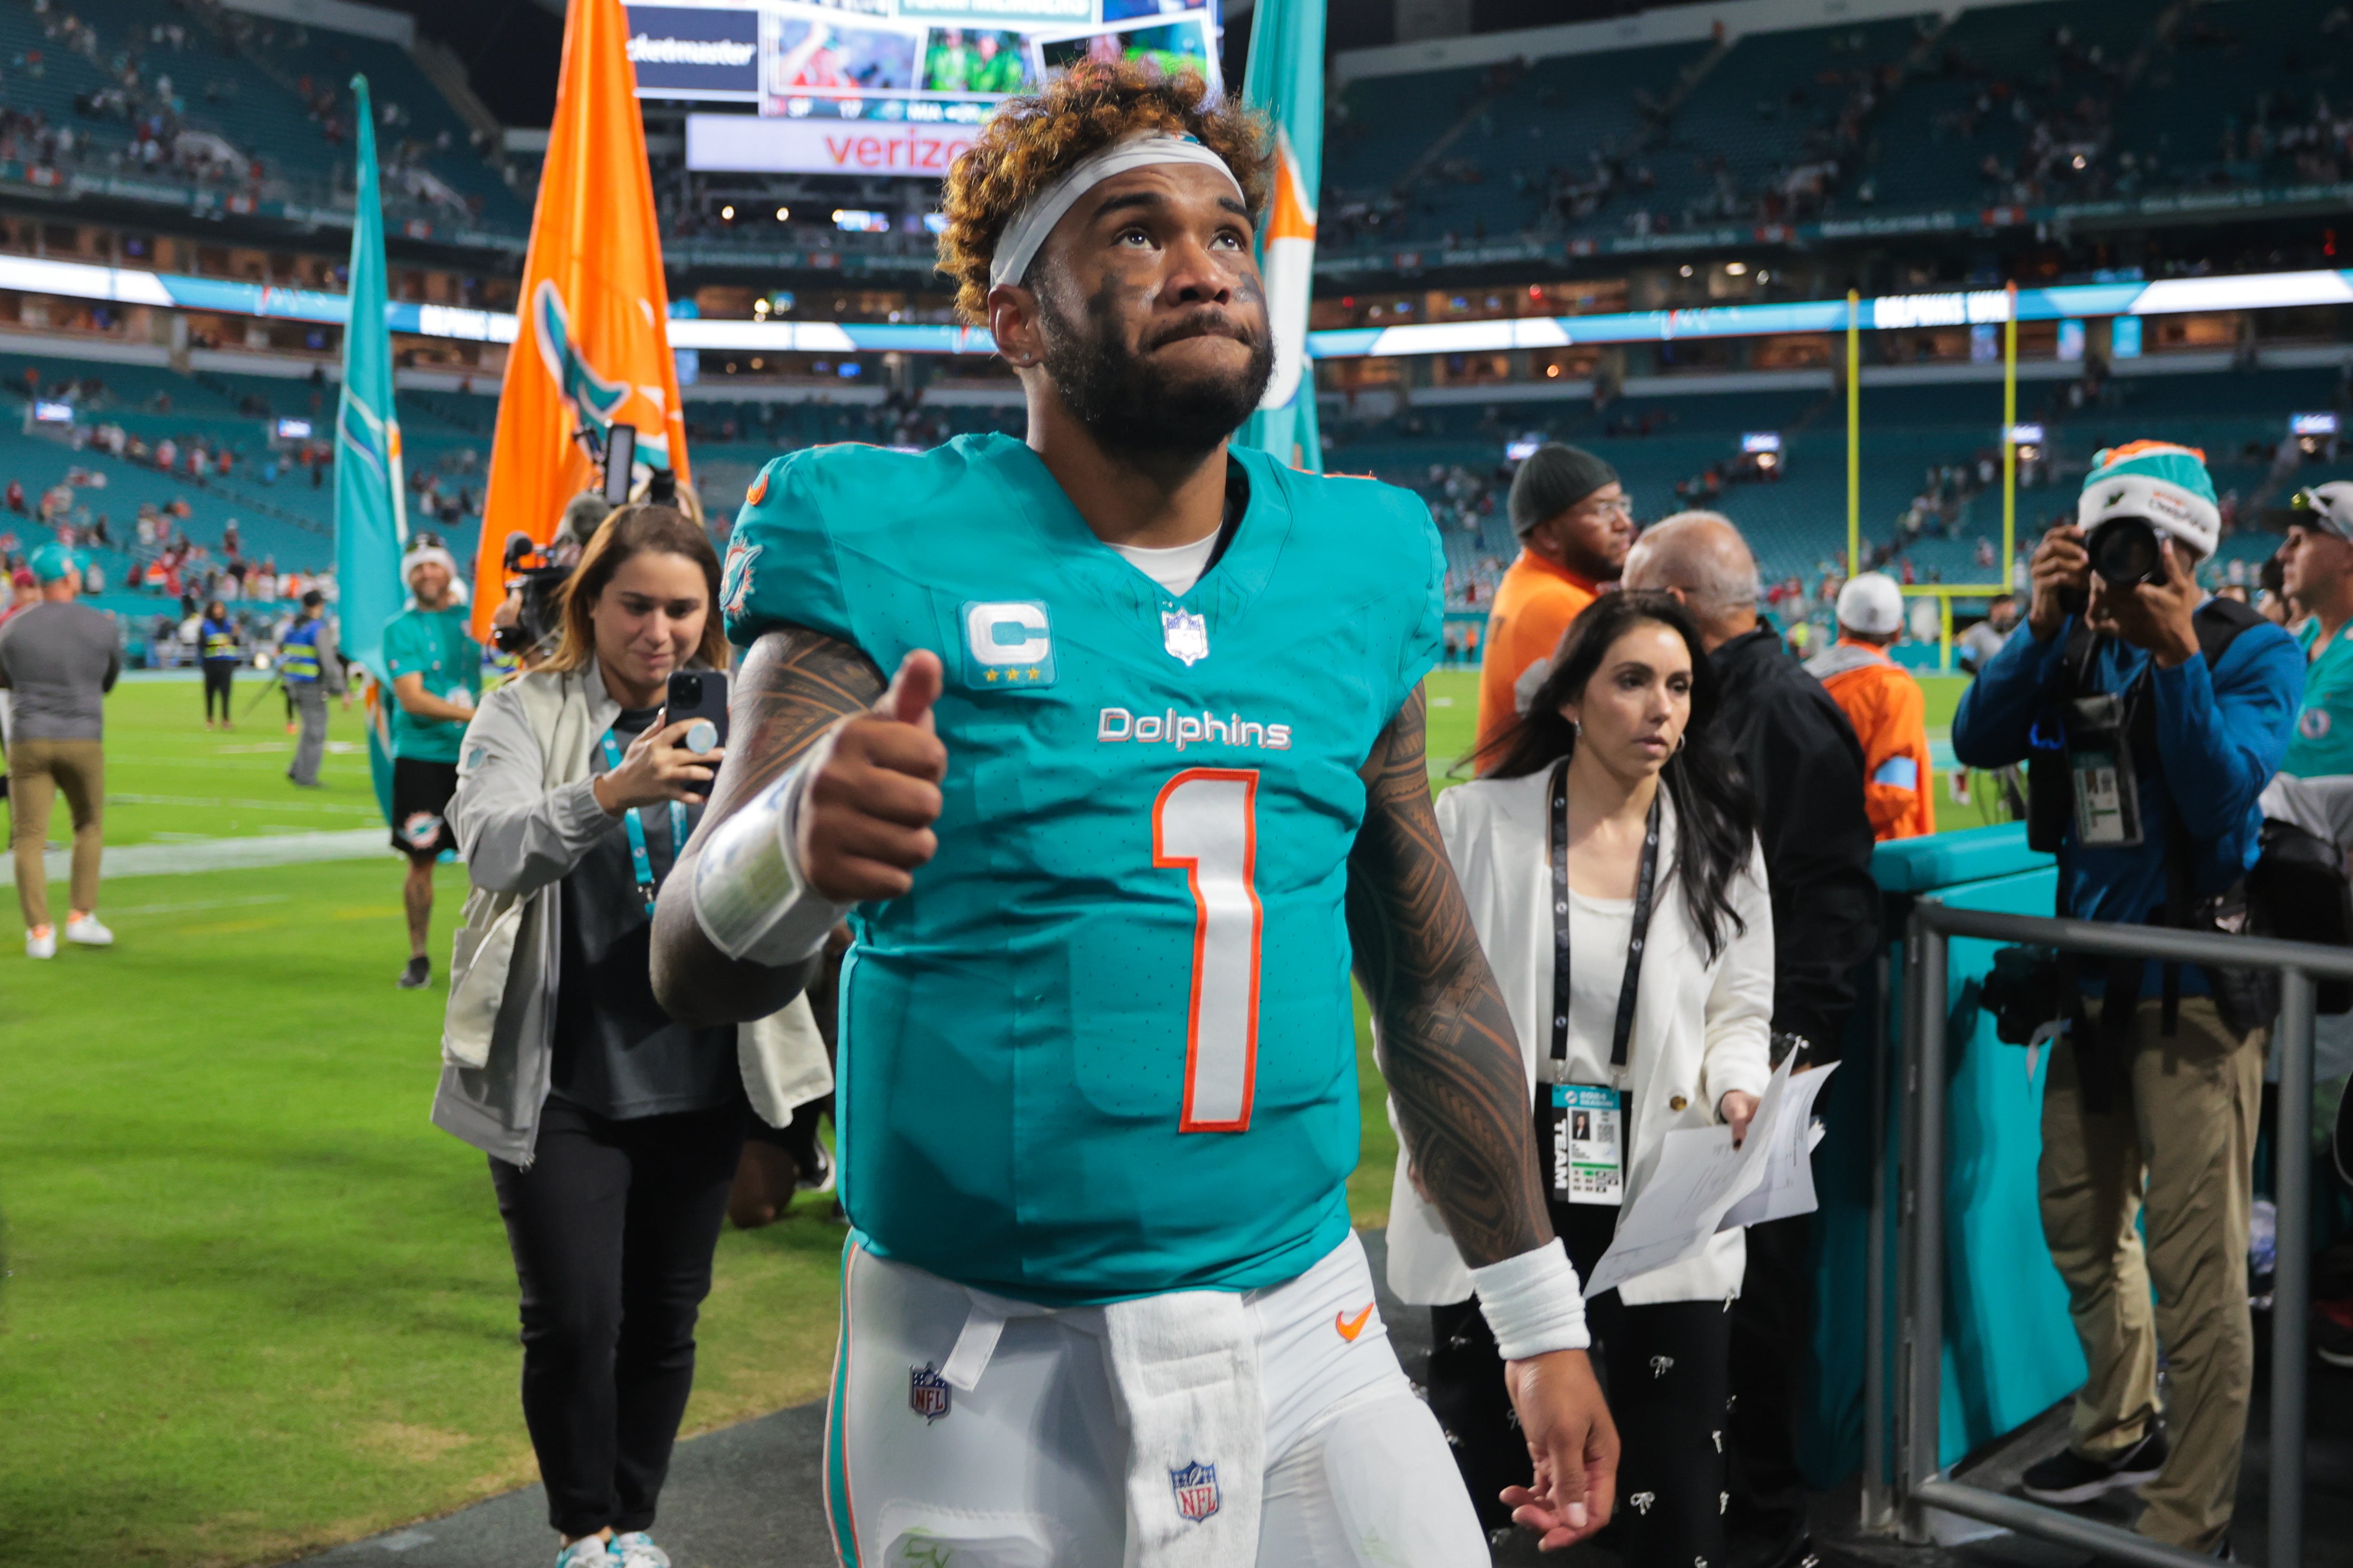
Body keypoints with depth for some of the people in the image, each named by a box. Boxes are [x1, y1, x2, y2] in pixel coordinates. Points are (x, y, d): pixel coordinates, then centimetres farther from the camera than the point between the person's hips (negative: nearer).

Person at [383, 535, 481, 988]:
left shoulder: (472, 617, 9)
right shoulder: (400, 628, -1)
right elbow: (411, 698, -11)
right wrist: (473, 715, -23)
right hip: (421, 757, -2)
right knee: (421, 861, -1)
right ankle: (418, 958, 11)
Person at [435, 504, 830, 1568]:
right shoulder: (526, 713, -2)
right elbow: (491, 846, -20)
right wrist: (610, 794, -36)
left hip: (697, 1080, 3)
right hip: (561, 1083, -2)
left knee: (665, 1320, 12)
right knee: (572, 1321, -3)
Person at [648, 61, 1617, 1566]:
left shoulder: (1358, 568, 4)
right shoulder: (888, 550, -8)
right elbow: (696, 970, -14)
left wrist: (1544, 1322, 15)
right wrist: (798, 841, -37)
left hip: (1307, 1326, 4)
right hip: (984, 1370, -3)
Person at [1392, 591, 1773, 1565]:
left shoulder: (1722, 844, 4)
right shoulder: (1475, 821, -4)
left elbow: (1739, 1010, 8)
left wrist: (1735, 1090, -12)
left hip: (1662, 1203, 2)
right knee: (1477, 1466, 11)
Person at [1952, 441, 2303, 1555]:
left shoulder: (2253, 653, -6)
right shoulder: (2079, 649, 7)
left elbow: (2223, 796, -20)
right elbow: (1980, 742, -7)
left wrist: (2176, 654, -24)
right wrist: (2043, 625, -16)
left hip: (2194, 985, -6)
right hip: (2092, 974, 6)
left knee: (2193, 1258, -4)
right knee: (2079, 1219, 18)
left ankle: (2190, 1520, 6)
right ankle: (2122, 1430, 38)